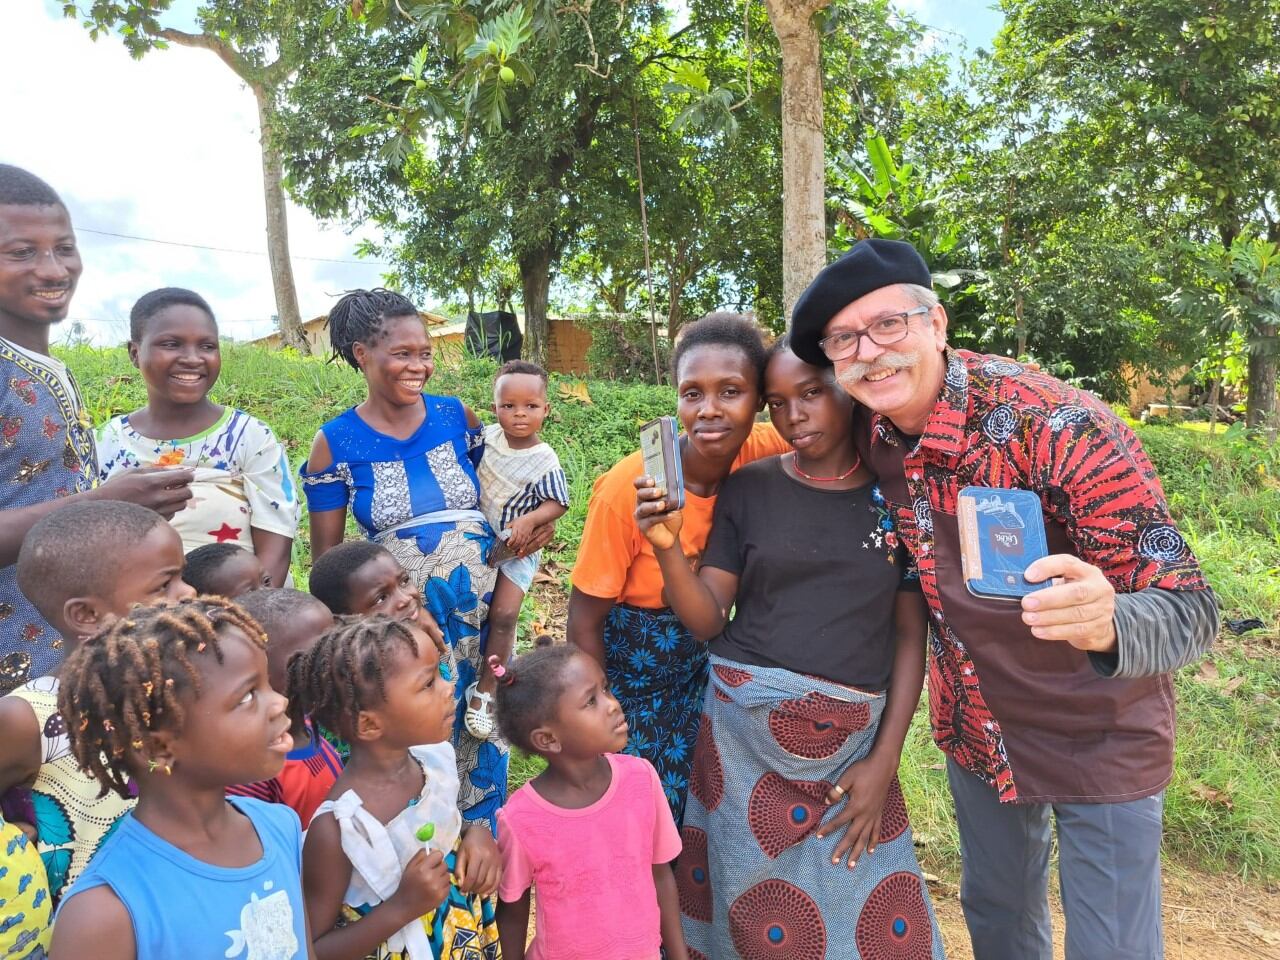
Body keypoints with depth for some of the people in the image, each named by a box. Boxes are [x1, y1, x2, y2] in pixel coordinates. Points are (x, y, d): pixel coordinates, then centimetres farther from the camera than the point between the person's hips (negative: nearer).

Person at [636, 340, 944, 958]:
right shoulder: (748, 488, -1)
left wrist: (885, 757, -2)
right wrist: (667, 547, -19)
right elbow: (707, 620, -2)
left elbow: (911, 634, 2)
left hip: (854, 741, 0)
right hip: (745, 728, 0)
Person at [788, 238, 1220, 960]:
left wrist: (1106, 625, -51)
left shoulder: (1060, 425, -29)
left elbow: (1190, 608, -30)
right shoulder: (869, 429, -12)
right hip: (974, 728, 5)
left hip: (1097, 735, -4)